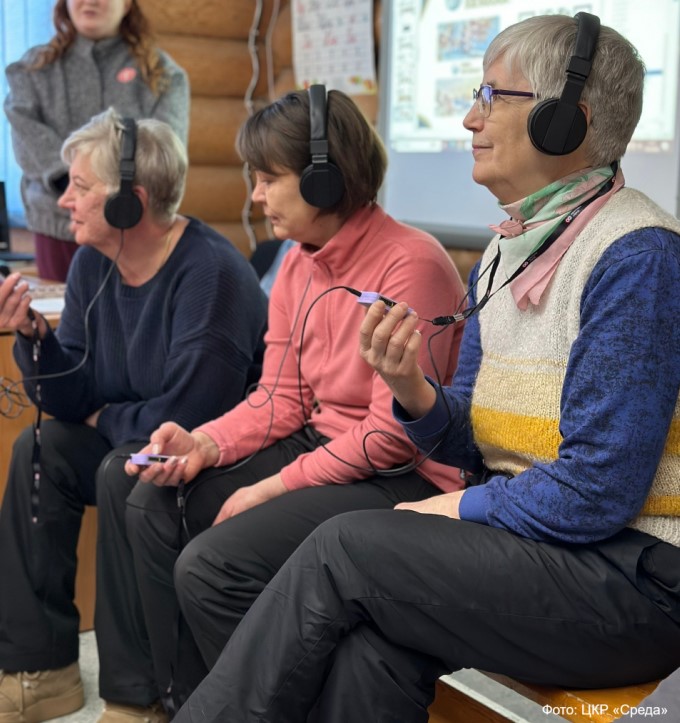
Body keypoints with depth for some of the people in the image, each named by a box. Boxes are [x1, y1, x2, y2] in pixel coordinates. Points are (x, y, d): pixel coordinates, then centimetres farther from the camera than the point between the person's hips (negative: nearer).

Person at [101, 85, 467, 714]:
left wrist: (272, 489, -17)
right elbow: (280, 399, 8)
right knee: (153, 505, 1)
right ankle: (186, 699, 16)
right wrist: (204, 444, -10)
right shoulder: (298, 264, 7)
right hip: (320, 447, 9)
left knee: (210, 566, -21)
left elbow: (393, 434, -20)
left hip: (404, 480, -9)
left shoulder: (411, 263, -19)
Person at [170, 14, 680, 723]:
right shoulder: (504, 251, 11)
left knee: (343, 547, -16)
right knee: (370, 640, -20)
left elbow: (595, 492, -20)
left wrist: (450, 509, -7)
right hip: (528, 538, 7)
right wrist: (414, 394, -10)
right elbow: (475, 445, 11)